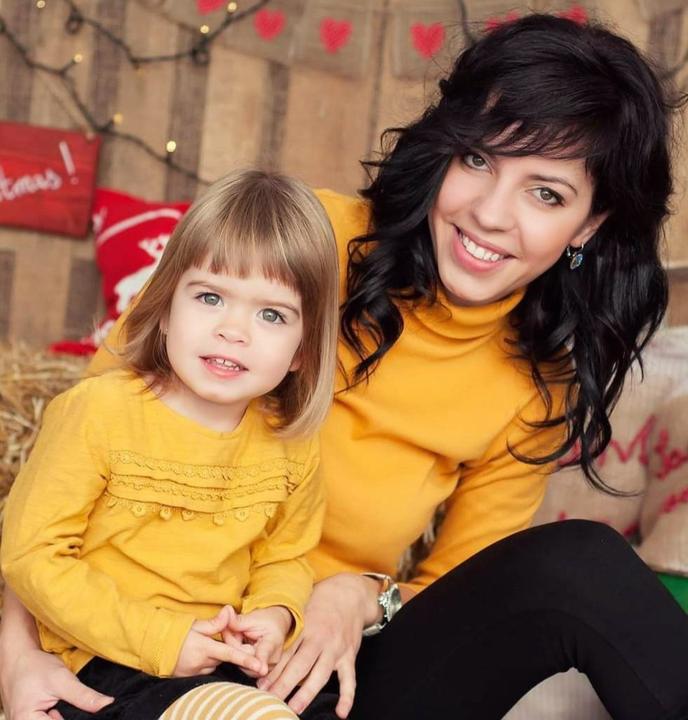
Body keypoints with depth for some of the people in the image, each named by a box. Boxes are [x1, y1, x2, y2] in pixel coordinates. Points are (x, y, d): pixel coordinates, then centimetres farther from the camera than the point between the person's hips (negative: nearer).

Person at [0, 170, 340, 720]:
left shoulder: (291, 443, 0)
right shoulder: (99, 411, -13)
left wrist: (275, 615, -10)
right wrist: (157, 638, -18)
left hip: (226, 659, 5)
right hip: (107, 662, -5)